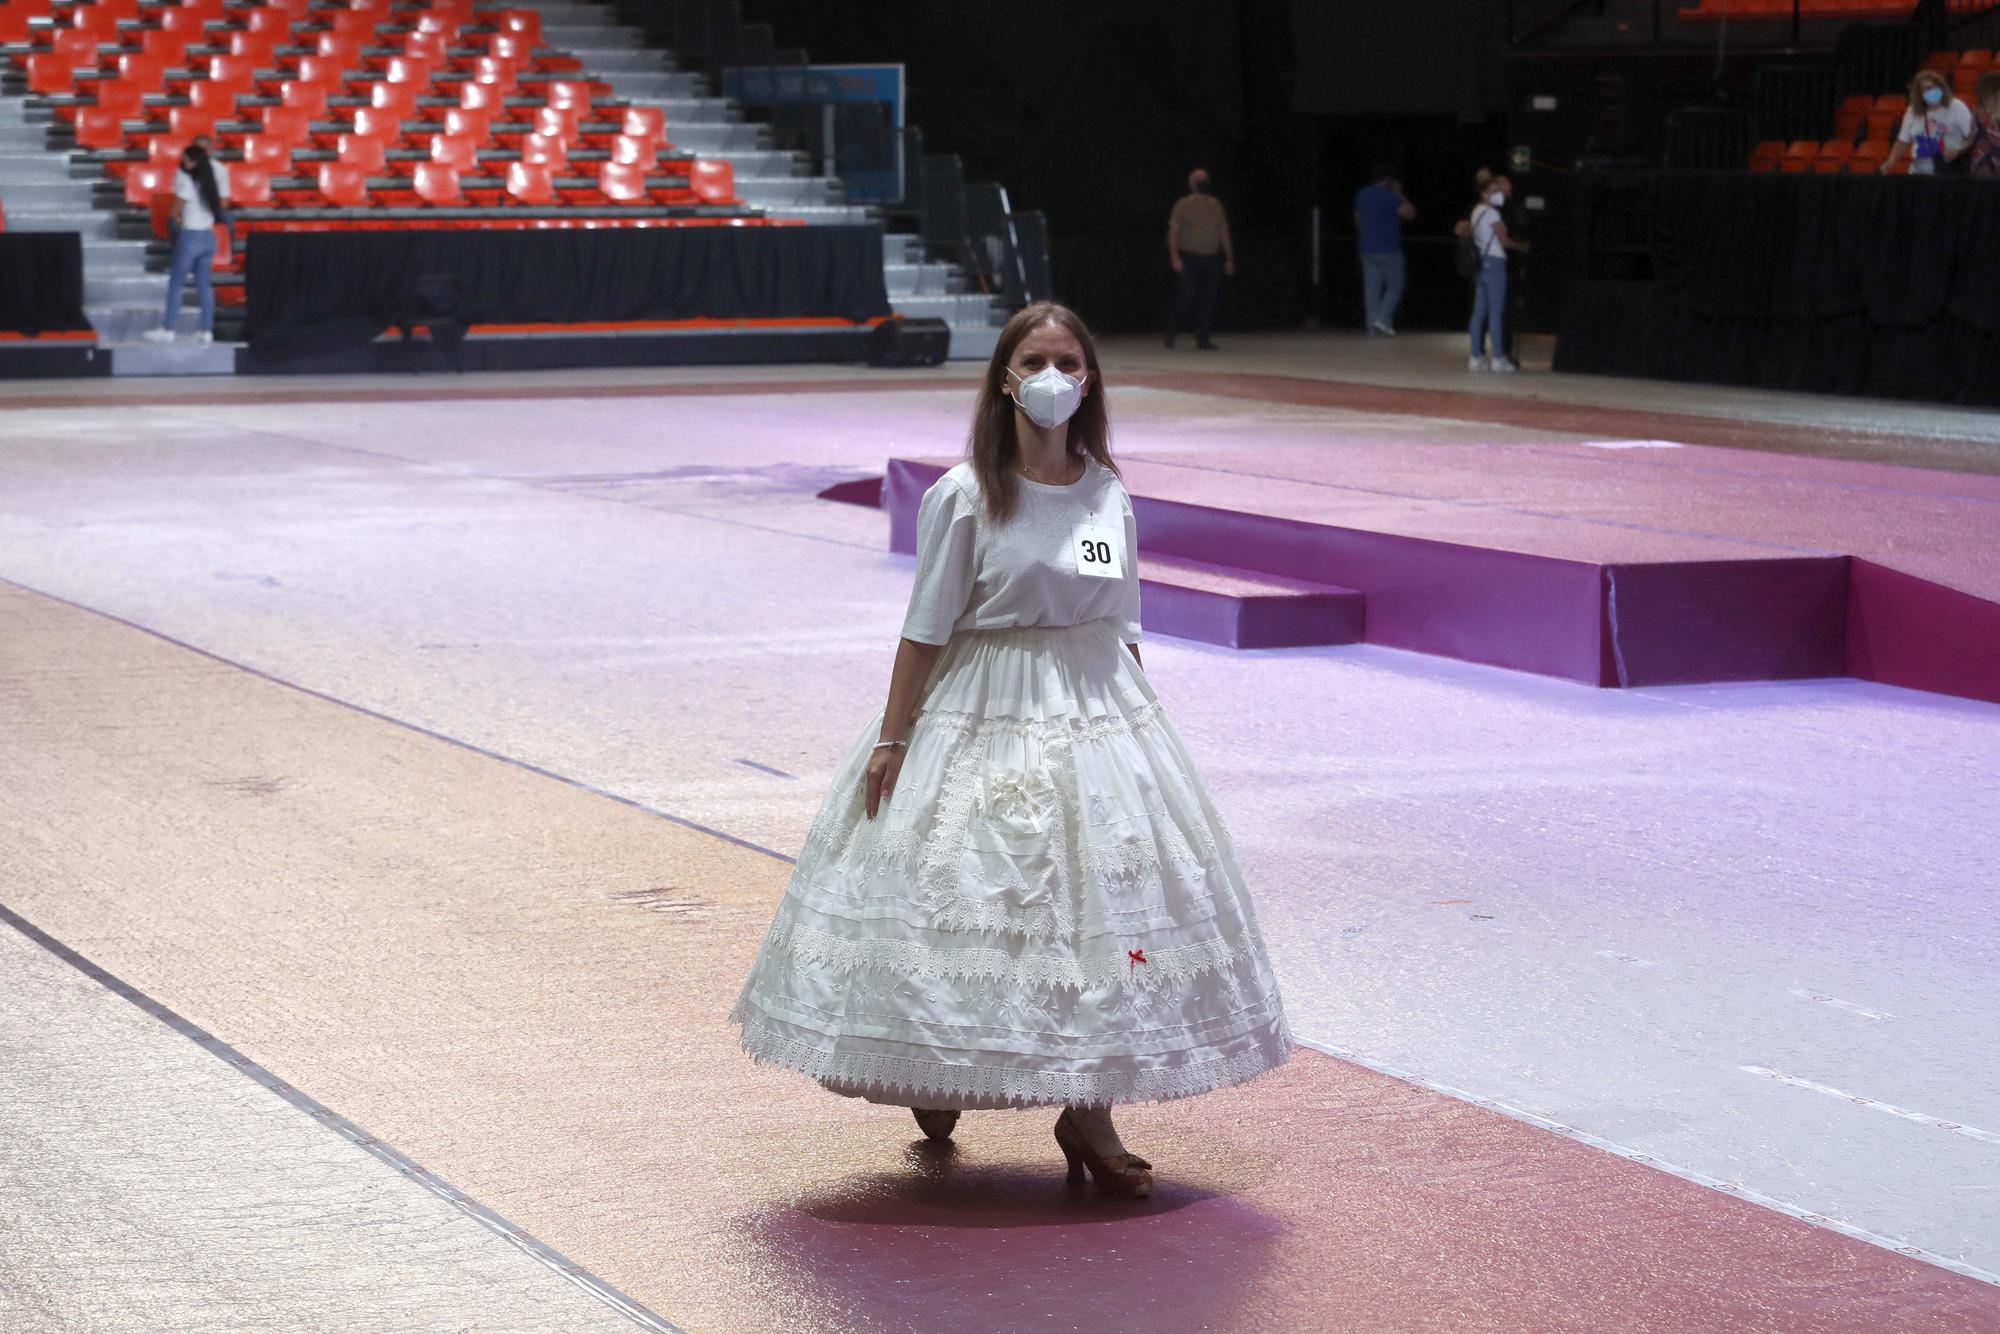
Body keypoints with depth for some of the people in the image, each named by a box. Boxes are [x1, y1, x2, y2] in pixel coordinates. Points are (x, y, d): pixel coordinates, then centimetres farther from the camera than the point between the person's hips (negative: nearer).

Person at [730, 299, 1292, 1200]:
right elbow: (925, 629, -7)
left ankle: (1088, 1111, 8)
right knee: (959, 899, 3)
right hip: (981, 721, -4)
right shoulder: (964, 497, -9)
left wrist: (1138, 724, 12)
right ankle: (933, 1076, 28)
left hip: (1097, 719, 4)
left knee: (1102, 900, 0)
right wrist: (891, 740, -8)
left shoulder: (1108, 494, 5)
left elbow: (1121, 629, 12)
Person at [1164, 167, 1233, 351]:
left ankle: (1202, 339, 3)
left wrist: (1229, 258, 13)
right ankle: (1172, 331, 9)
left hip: (1211, 259, 4)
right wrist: (1174, 256, -17)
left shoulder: (1216, 205, 13)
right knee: (1187, 296, -9)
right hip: (1189, 258, -4)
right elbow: (1173, 232, -4)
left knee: (1207, 300, 0)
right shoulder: (1183, 205, 0)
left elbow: (1223, 232, 17)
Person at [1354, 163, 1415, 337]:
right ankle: (1382, 319, -10)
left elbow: (1357, 220, 20)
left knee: (1371, 288, 6)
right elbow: (1409, 212, -15)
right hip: (1388, 250, -6)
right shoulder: (1389, 196, -13)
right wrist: (1399, 194, -4)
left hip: (1367, 249, 6)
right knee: (1395, 286, 5)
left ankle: (1373, 326, 2)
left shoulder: (1362, 195, 10)